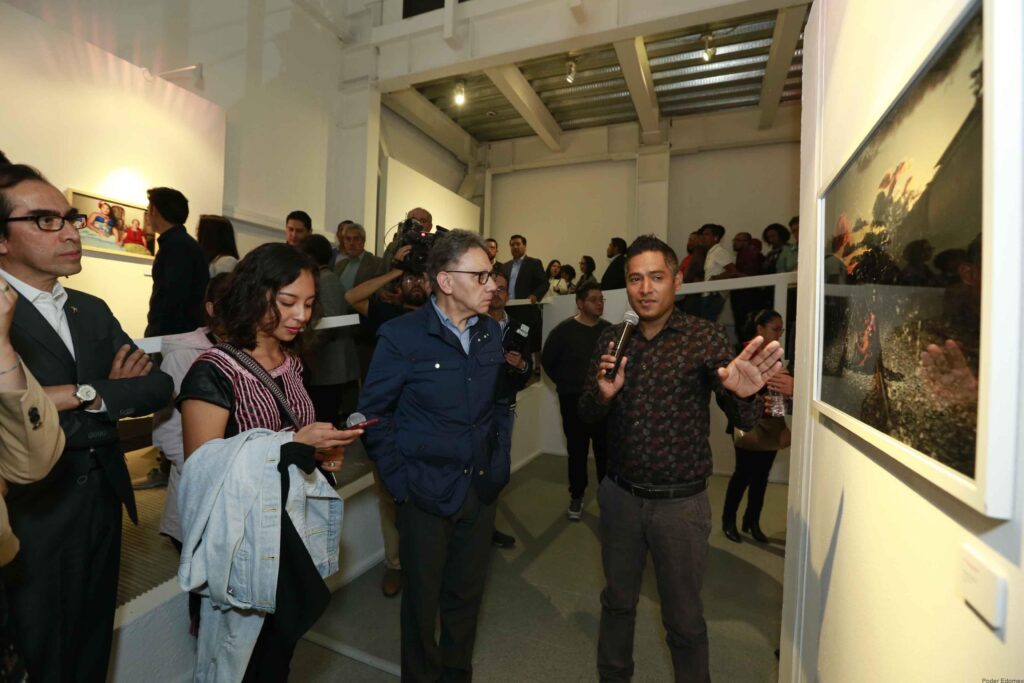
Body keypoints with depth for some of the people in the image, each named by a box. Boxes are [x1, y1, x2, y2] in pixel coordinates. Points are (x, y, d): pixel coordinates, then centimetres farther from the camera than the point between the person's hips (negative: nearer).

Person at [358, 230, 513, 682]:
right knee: (422, 599, 18)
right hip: (426, 493, -4)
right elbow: (374, 414, -8)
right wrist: (399, 482, -9)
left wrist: (500, 462, 4)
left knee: (467, 594, 22)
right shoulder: (401, 336, -14)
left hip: (482, 490, 4)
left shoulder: (491, 332, -1)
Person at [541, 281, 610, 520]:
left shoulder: (609, 329, 2)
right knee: (577, 450, 8)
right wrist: (565, 384, 2)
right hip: (574, 401, -2)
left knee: (606, 449, 9)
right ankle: (576, 497, 23)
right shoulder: (564, 330, -7)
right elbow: (547, 360, -1)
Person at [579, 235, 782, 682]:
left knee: (684, 620, 16)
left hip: (680, 503, -3)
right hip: (620, 495, 3)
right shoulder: (611, 341, -1)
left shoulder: (706, 337, -10)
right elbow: (586, 415, 1)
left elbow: (743, 421, -12)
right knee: (617, 601, 23)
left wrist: (742, 395, -35)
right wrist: (603, 394, -21)